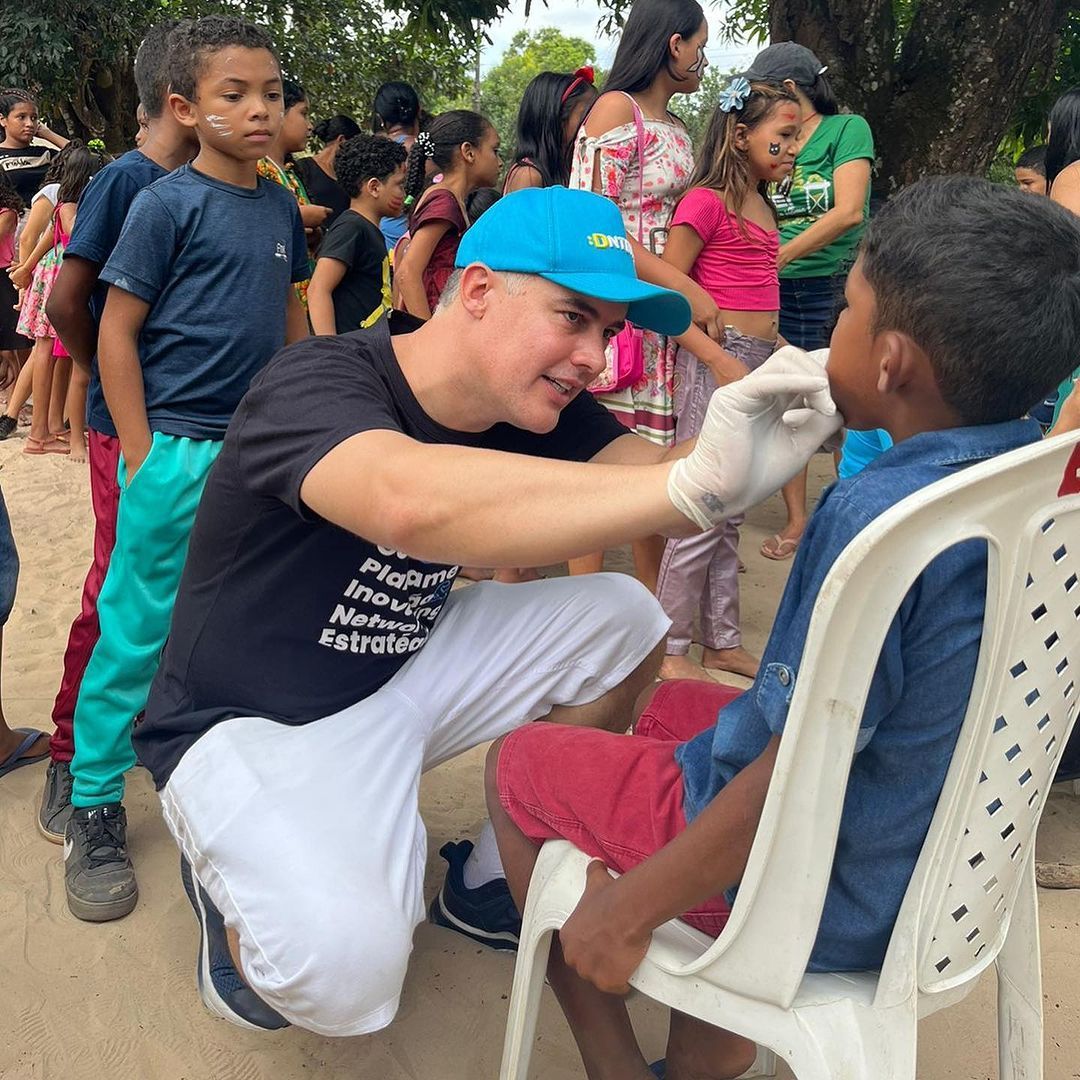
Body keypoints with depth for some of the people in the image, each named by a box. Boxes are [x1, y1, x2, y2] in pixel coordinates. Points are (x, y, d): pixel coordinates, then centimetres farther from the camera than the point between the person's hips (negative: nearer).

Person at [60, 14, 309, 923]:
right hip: (179, 451, -6)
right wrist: (142, 462, -11)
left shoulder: (281, 208, 9)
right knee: (138, 634, 1)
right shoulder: (167, 205, -8)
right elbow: (116, 334, -8)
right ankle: (95, 809, 15)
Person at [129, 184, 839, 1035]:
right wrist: (697, 482, -56)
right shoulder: (314, 387, -27)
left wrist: (772, 436, -40)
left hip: (405, 671, 7)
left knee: (623, 618, -7)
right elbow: (414, 501, -50)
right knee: (345, 969, -31)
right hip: (250, 722, -7)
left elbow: (646, 478, -18)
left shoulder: (533, 403, -4)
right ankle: (232, 880, 6)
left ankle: (491, 881, 11)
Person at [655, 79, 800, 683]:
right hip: (714, 360, -9)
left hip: (758, 361, 9)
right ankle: (671, 650, 7)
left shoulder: (763, 207, 17)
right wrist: (721, 359, -18)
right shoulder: (708, 201, -9)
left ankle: (723, 640, 24)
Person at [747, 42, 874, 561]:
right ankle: (796, 521, 16)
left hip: (837, 284, -5)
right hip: (780, 292, 5)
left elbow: (849, 212, -15)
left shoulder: (847, 129, -3)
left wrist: (778, 256, -19)